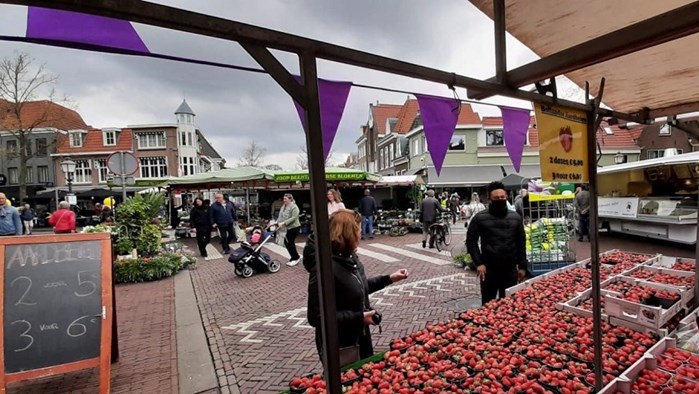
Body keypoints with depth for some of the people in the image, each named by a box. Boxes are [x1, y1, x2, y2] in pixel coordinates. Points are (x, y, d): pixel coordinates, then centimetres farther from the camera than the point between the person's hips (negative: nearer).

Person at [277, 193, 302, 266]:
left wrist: (284, 223, -27)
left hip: (294, 227, -8)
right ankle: (294, 258, 23)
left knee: (290, 242, -5)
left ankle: (296, 258, 12)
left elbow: (293, 218, -23)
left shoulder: (294, 207, -15)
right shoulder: (284, 206, 10)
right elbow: (281, 216, 14)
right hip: (287, 228, 8)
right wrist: (277, 222, -2)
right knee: (287, 242, 8)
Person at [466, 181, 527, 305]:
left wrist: (522, 266, 6)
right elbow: (471, 241, -4)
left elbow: (521, 243, 9)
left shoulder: (516, 218, 5)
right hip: (489, 270, -2)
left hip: (510, 270, 3)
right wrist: (478, 263, -12)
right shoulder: (480, 218, -6)